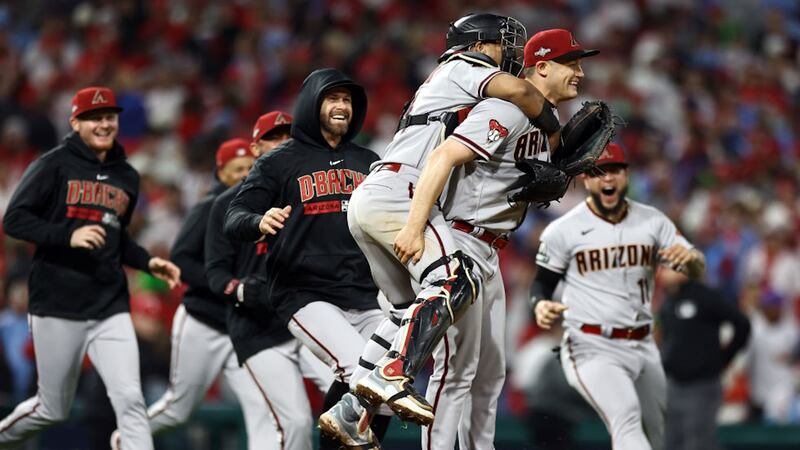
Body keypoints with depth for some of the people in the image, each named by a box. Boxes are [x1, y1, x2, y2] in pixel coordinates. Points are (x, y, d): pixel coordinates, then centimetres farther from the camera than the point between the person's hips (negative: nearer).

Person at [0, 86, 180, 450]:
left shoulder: (127, 177, 13)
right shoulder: (55, 165, -4)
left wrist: (148, 263, 8)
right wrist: (68, 235, -22)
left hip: (110, 309, 4)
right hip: (57, 308, -4)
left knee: (130, 400, -10)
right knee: (53, 409, 5)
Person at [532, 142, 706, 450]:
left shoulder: (652, 221, 6)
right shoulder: (563, 230, -4)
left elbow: (697, 271, 2)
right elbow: (542, 282, 4)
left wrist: (690, 257, -23)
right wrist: (541, 306, -20)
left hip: (642, 345, 6)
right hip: (591, 347, -6)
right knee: (627, 420, -27)